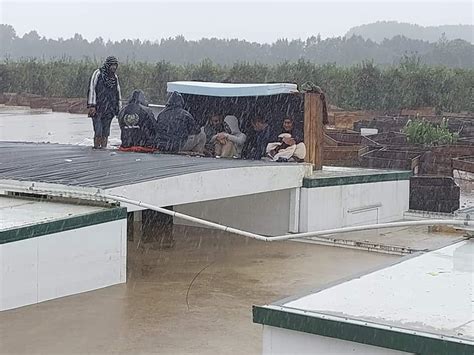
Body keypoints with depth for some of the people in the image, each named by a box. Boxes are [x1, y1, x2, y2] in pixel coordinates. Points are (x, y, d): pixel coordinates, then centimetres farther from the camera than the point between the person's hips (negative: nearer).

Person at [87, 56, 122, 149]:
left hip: (109, 109, 5)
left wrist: (119, 109, 15)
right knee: (98, 132, -12)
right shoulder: (98, 73, -1)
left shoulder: (115, 77, 15)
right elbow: (92, 89, -6)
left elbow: (118, 93, 21)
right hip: (97, 109, -5)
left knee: (106, 132, 4)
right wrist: (92, 105, -13)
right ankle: (96, 147, -9)